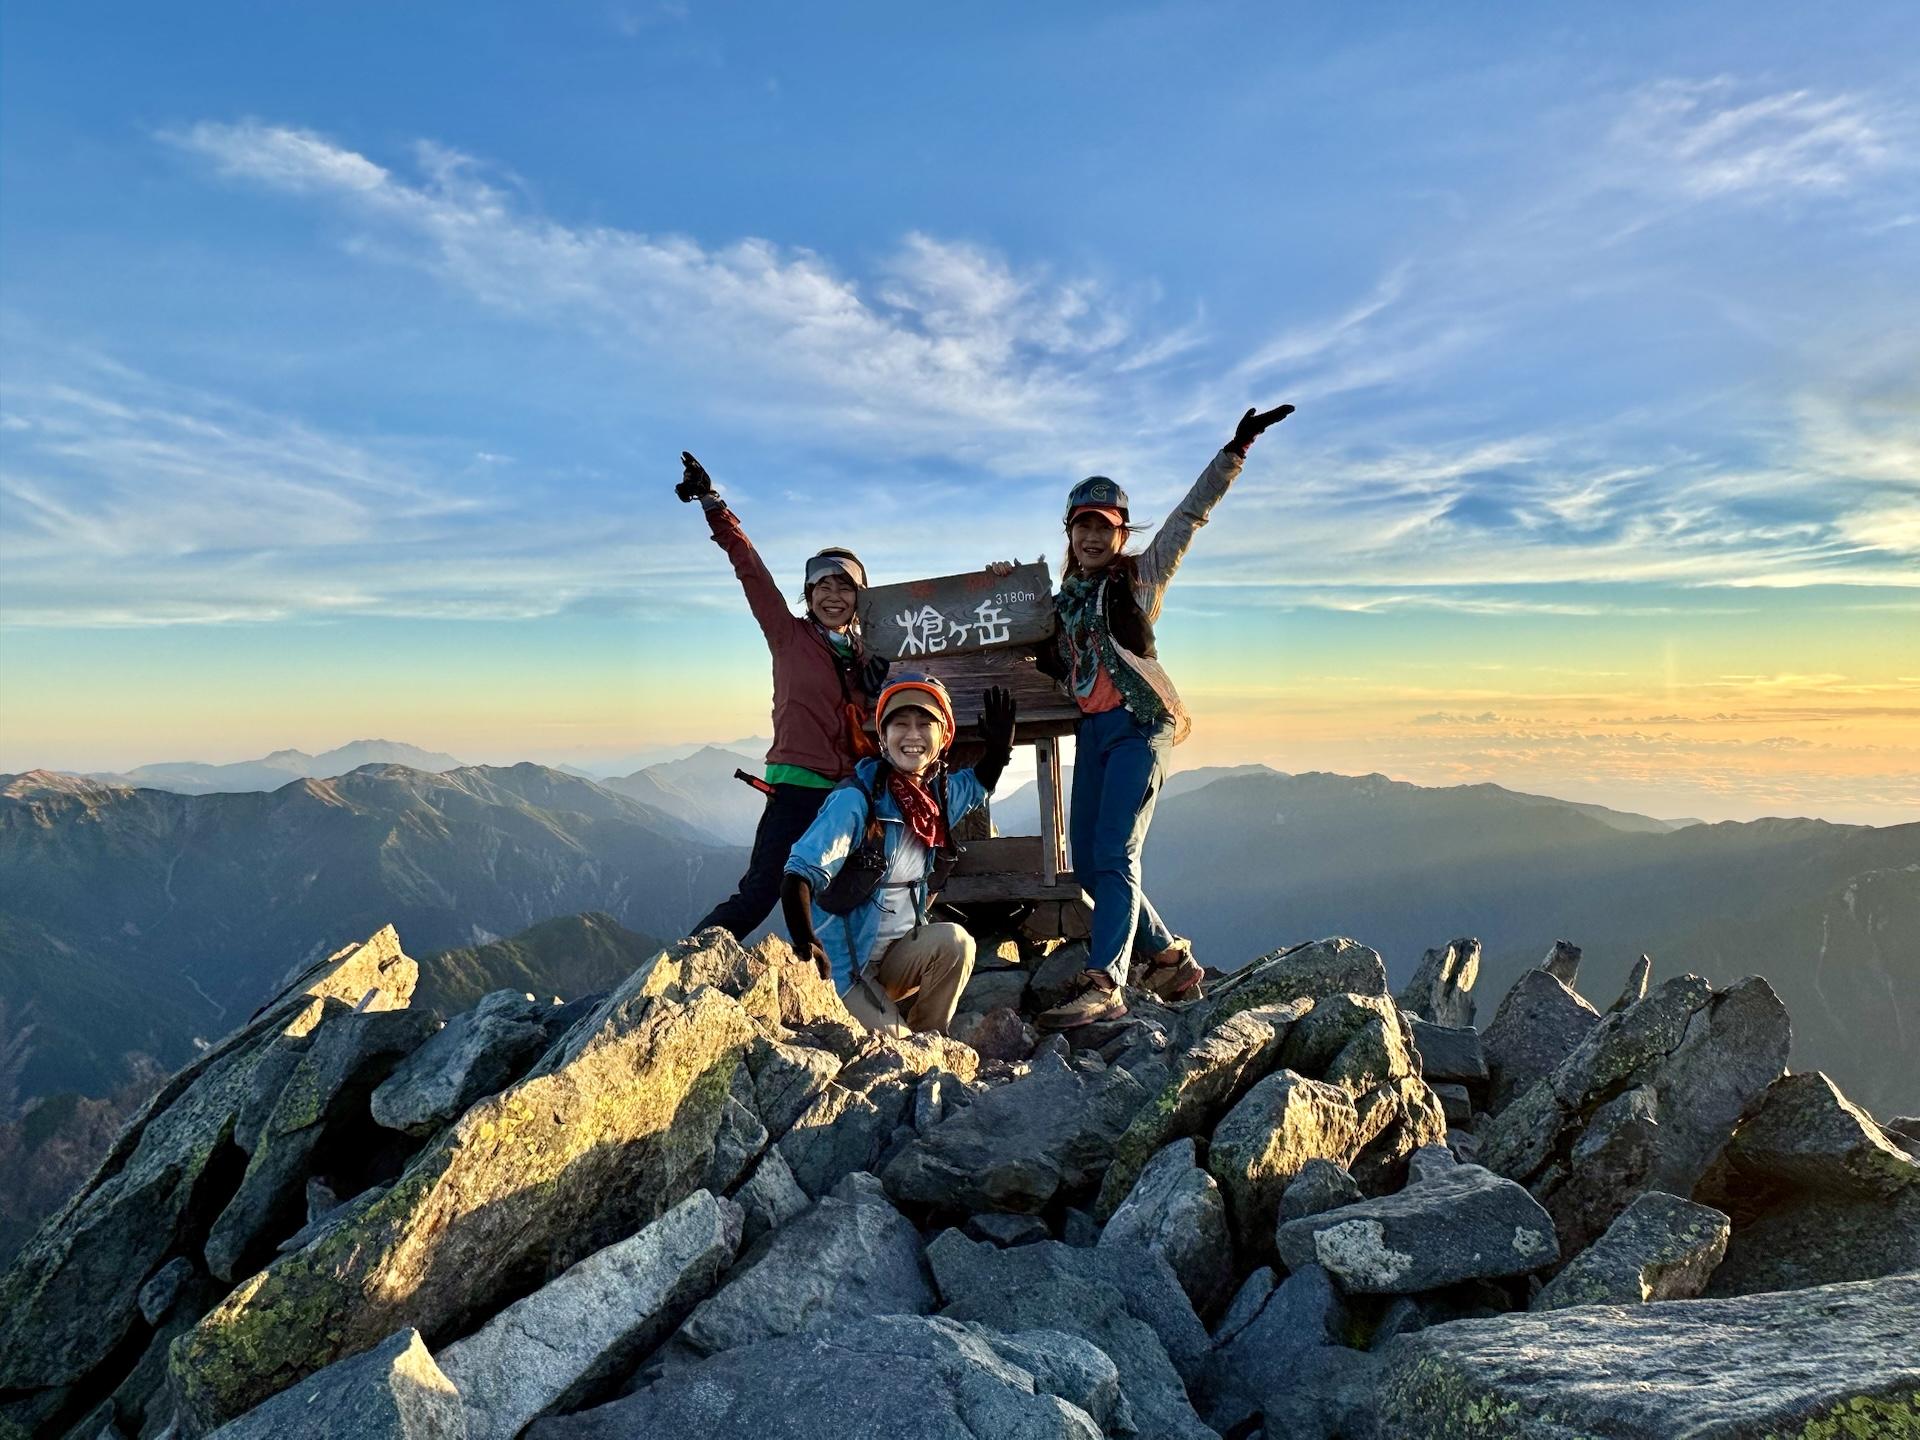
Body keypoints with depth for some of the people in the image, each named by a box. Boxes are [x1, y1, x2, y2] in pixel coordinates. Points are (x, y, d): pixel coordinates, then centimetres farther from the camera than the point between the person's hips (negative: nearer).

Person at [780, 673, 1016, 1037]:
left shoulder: (940, 794, -1)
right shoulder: (857, 800, -21)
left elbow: (979, 784, 22)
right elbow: (801, 876, -25)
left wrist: (1000, 746, 1)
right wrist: (807, 953, -38)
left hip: (899, 956, 6)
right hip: (843, 966, -6)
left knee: (954, 941, -22)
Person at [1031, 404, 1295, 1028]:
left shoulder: (1142, 575, 6)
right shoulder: (1063, 601, 20)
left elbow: (1191, 513, -1)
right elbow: (1050, 668, 28)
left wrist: (1235, 450, -7)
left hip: (1138, 723, -6)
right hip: (1091, 731, 6)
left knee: (1113, 856, -18)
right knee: (1086, 862, 3)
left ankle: (1103, 985, -23)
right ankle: (1170, 958, 18)